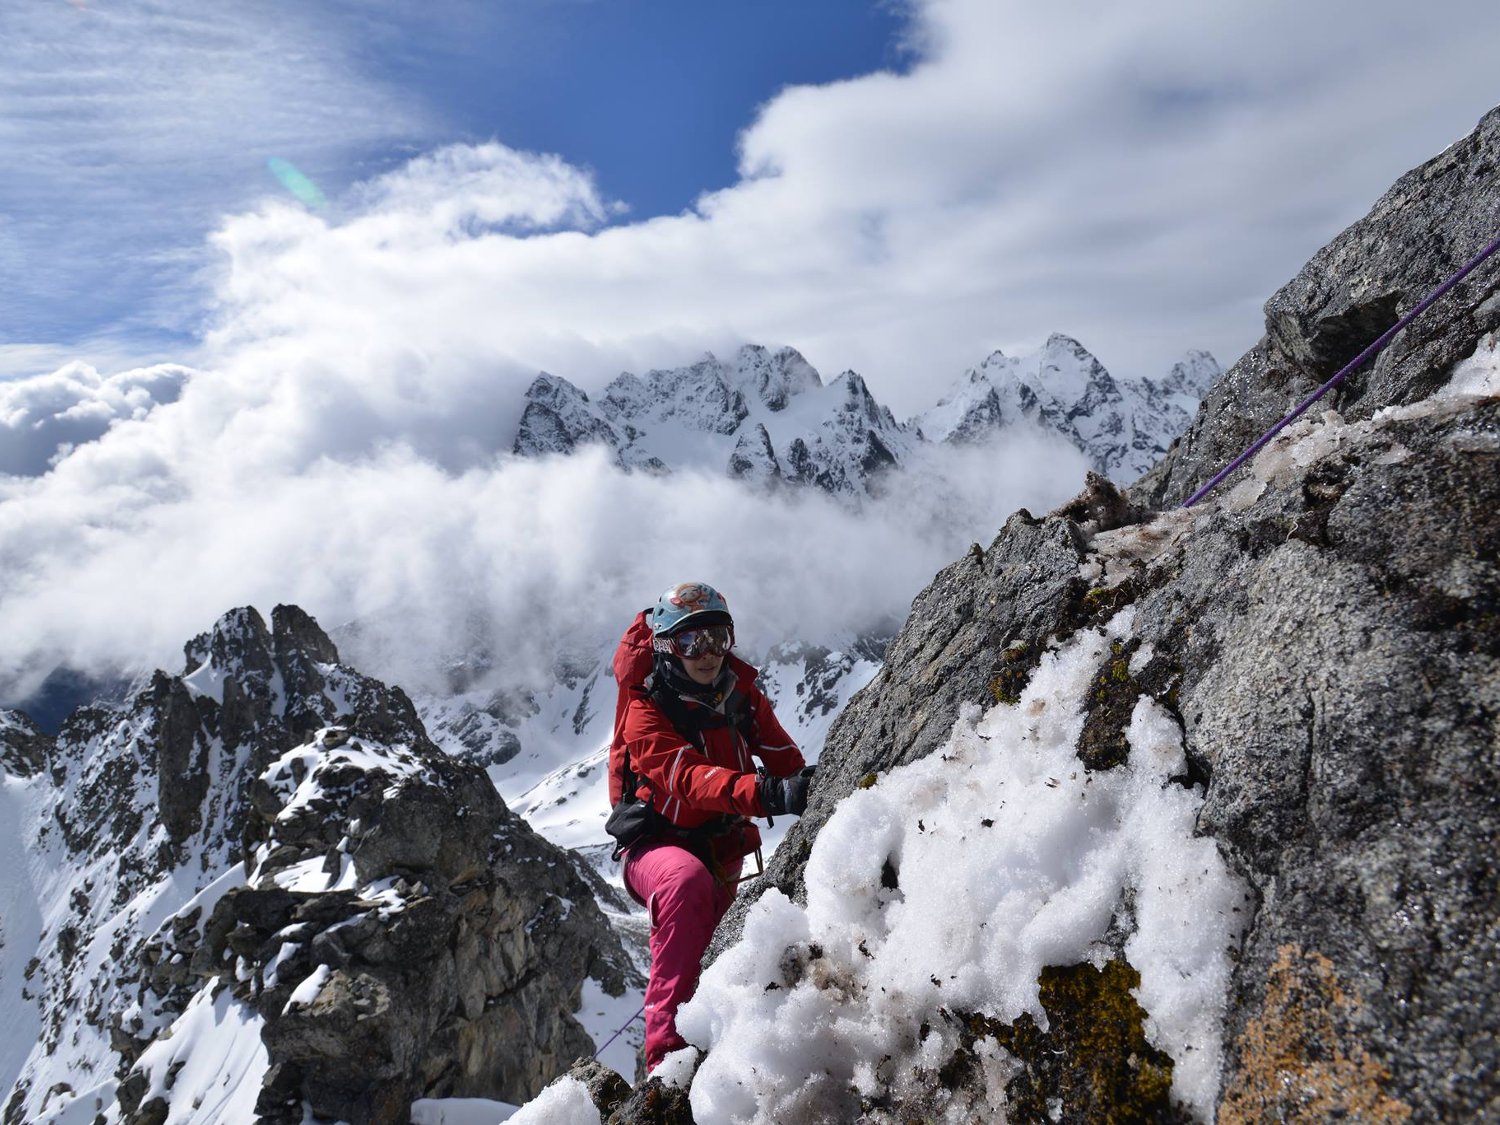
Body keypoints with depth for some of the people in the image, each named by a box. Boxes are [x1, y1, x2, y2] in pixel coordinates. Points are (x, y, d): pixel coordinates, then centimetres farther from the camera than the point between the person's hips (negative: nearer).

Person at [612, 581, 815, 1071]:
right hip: (659, 844, -5)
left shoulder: (742, 696, -3)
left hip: (722, 854, 6)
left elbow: (787, 761, -4)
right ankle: (667, 1047, -36)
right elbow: (690, 778, -37)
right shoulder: (645, 711, -20)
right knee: (688, 881, -38)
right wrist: (768, 794, -52)